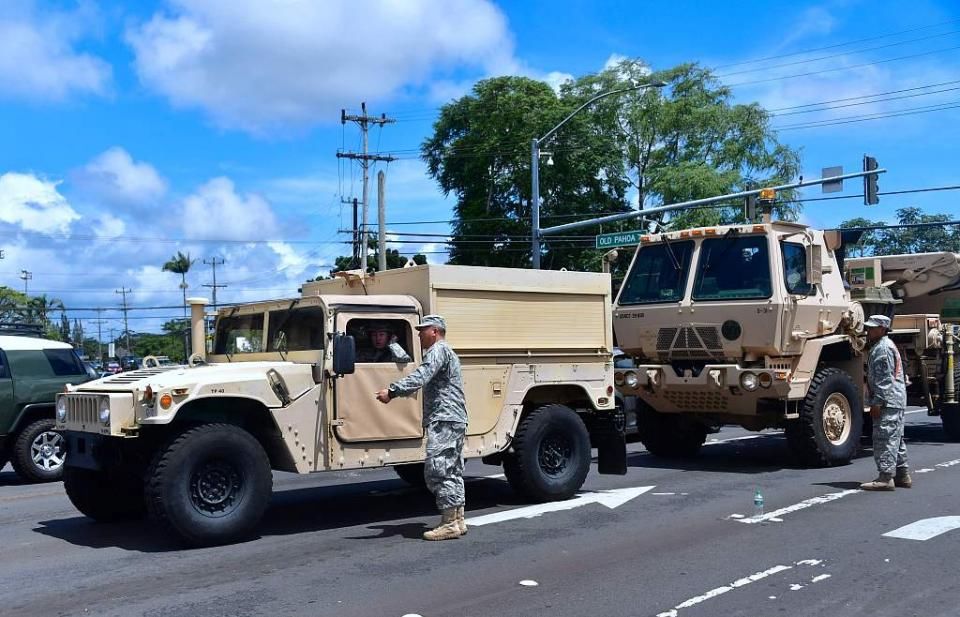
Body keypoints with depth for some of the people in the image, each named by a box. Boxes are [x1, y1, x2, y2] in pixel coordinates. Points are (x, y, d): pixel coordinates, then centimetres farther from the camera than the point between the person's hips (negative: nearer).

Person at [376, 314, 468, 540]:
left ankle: (449, 523, -11)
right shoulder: (448, 353, 25)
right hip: (456, 421, 11)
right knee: (453, 471, 13)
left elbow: (421, 377, -24)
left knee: (437, 470, -11)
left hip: (443, 421, -11)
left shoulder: (438, 350, -9)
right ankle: (457, 520, 17)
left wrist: (392, 391, -29)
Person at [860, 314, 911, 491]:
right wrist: (877, 401, 24)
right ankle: (902, 475, 23)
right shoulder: (882, 346, 21)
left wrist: (877, 402, -22)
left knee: (885, 439, -12)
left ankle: (885, 477, -14)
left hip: (888, 402, -11)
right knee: (895, 438, 16)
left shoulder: (883, 348, -13)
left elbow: (884, 379, -20)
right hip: (896, 402, 11)